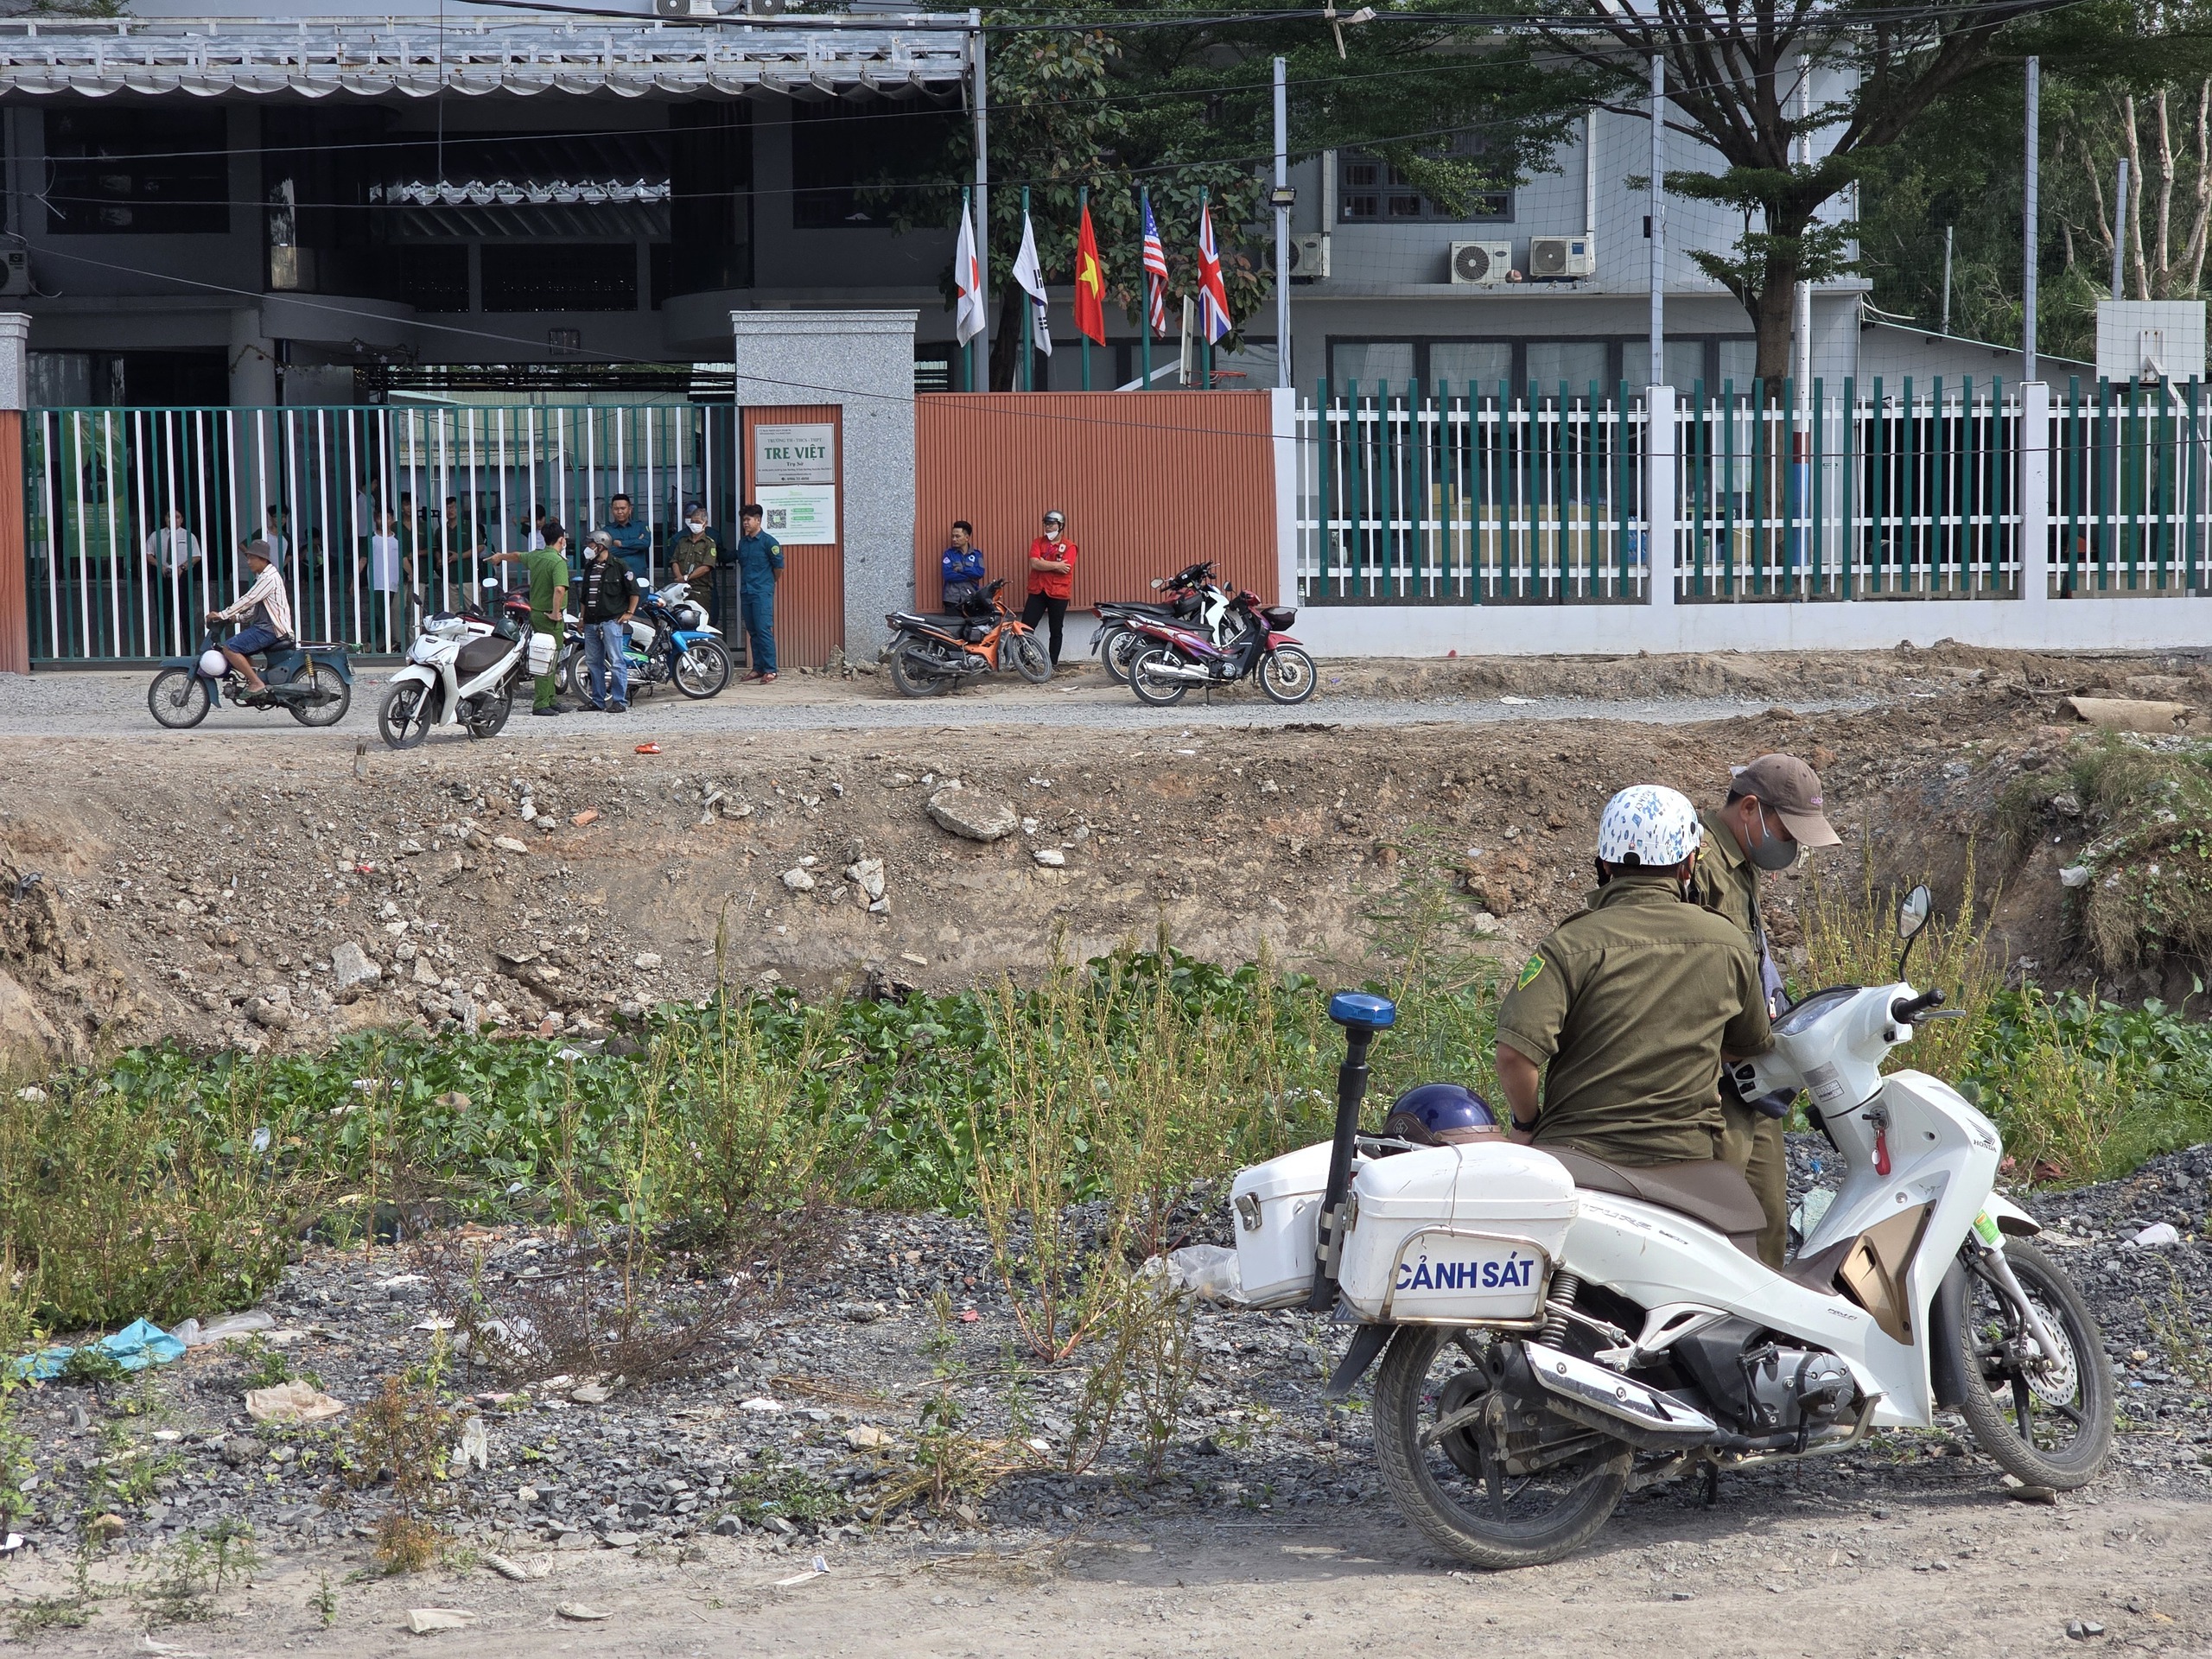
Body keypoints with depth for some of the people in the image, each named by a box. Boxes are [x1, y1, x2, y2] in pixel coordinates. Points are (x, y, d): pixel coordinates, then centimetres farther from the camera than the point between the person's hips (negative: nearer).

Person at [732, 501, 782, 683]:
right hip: (746, 592, 7)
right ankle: (758, 668, 14)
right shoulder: (743, 542, 14)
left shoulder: (768, 542, -7)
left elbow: (779, 567, -4)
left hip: (762, 593, -7)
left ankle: (770, 670, -13)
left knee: (764, 630, -12)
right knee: (752, 632, 9)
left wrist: (767, 582, 8)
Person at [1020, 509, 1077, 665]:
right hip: (1037, 592, 2)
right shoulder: (1038, 542, 7)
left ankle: (1054, 663, 15)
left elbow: (1065, 568, -16)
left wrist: (1043, 564, -10)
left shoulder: (1069, 547, 0)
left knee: (1056, 631, 7)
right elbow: (1034, 563, -9)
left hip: (1058, 594, -2)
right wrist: (1056, 566, -14)